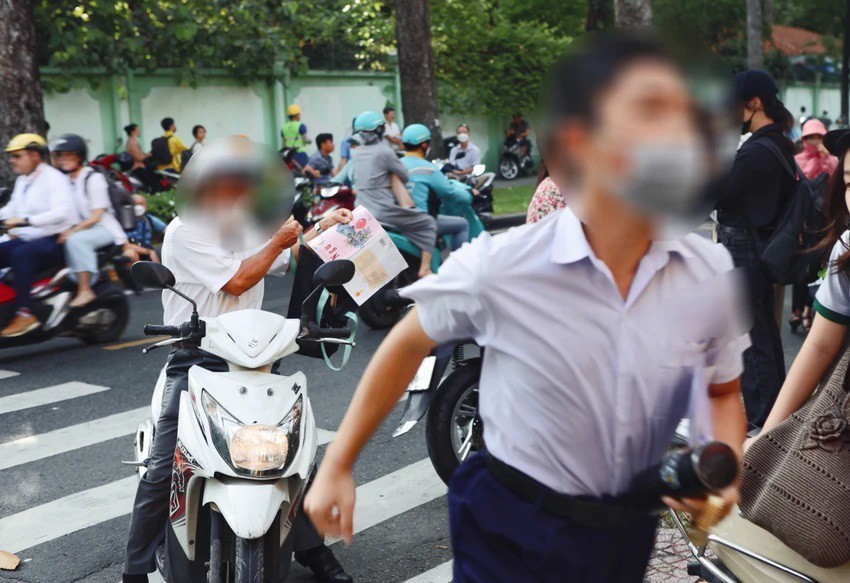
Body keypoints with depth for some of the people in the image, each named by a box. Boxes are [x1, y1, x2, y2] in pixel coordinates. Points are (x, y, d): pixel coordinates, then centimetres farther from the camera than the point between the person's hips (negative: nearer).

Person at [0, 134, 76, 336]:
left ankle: (25, 314, -36)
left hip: (53, 240, -9)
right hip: (26, 239, 9)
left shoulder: (54, 178, -10)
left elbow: (62, 211, -26)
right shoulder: (22, 181, 18)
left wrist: (25, 221, -35)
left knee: (20, 254, -35)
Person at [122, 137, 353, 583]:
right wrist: (278, 241, -5)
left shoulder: (246, 226, 15)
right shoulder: (185, 231, -9)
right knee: (163, 470, -9)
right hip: (196, 359, -6)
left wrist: (326, 226, 15)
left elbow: (289, 258, 28)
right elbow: (236, 281, -15)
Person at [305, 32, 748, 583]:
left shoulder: (712, 272, -12)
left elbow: (724, 393, 6)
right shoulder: (500, 267, -22)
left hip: (630, 532, 4)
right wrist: (337, 467, -1)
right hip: (512, 532, -4)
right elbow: (408, 345, -5)